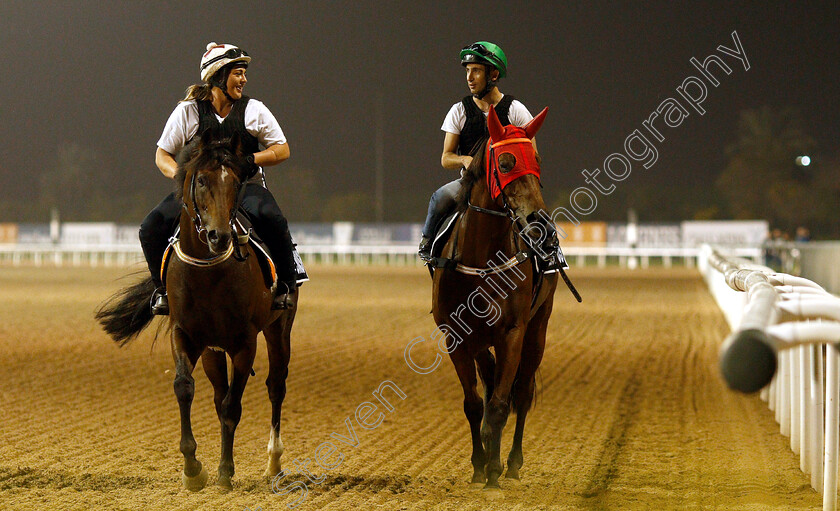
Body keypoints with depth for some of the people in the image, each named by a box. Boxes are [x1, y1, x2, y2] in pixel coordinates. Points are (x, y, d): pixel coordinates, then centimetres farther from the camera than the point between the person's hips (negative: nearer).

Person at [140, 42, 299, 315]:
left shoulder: (254, 110, 6)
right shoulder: (187, 111, 5)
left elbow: (282, 150, 8)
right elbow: (162, 154, 10)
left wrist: (251, 159, -11)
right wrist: (180, 174, -13)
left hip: (245, 186, -1)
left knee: (271, 220, -34)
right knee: (152, 228, -20)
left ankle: (286, 283, -13)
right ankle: (163, 287, 3)